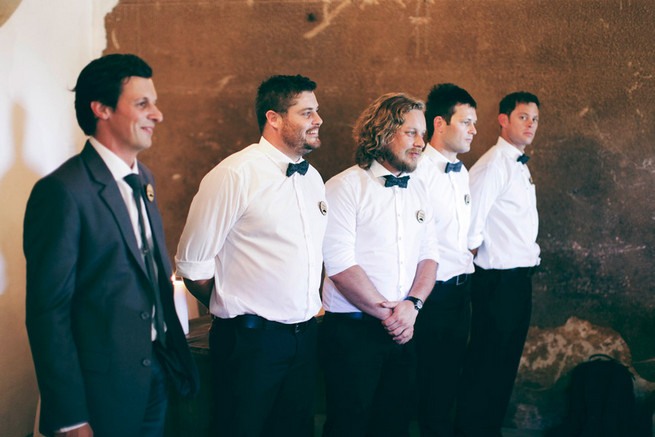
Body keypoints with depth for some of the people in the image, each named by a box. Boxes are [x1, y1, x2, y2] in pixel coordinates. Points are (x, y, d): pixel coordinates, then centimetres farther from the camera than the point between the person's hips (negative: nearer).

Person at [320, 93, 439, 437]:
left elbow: (429, 254, 10)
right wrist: (387, 312, -13)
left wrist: (413, 304, -8)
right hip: (352, 331, -6)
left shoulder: (417, 190, 12)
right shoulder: (345, 187, -9)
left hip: (401, 331, 6)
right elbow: (340, 265, -16)